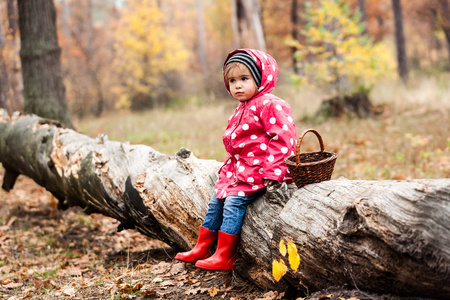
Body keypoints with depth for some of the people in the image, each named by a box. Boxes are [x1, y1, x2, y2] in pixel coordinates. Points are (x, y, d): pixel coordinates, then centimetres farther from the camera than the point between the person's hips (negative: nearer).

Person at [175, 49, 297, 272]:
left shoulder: (270, 105, -14)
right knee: (217, 199, 10)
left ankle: (224, 257, -15)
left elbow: (283, 139, -21)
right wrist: (230, 168, 15)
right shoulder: (241, 110, 16)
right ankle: (202, 249, 20)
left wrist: (271, 172, -25)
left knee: (234, 201, -19)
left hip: (260, 170, -10)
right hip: (240, 169, 10)